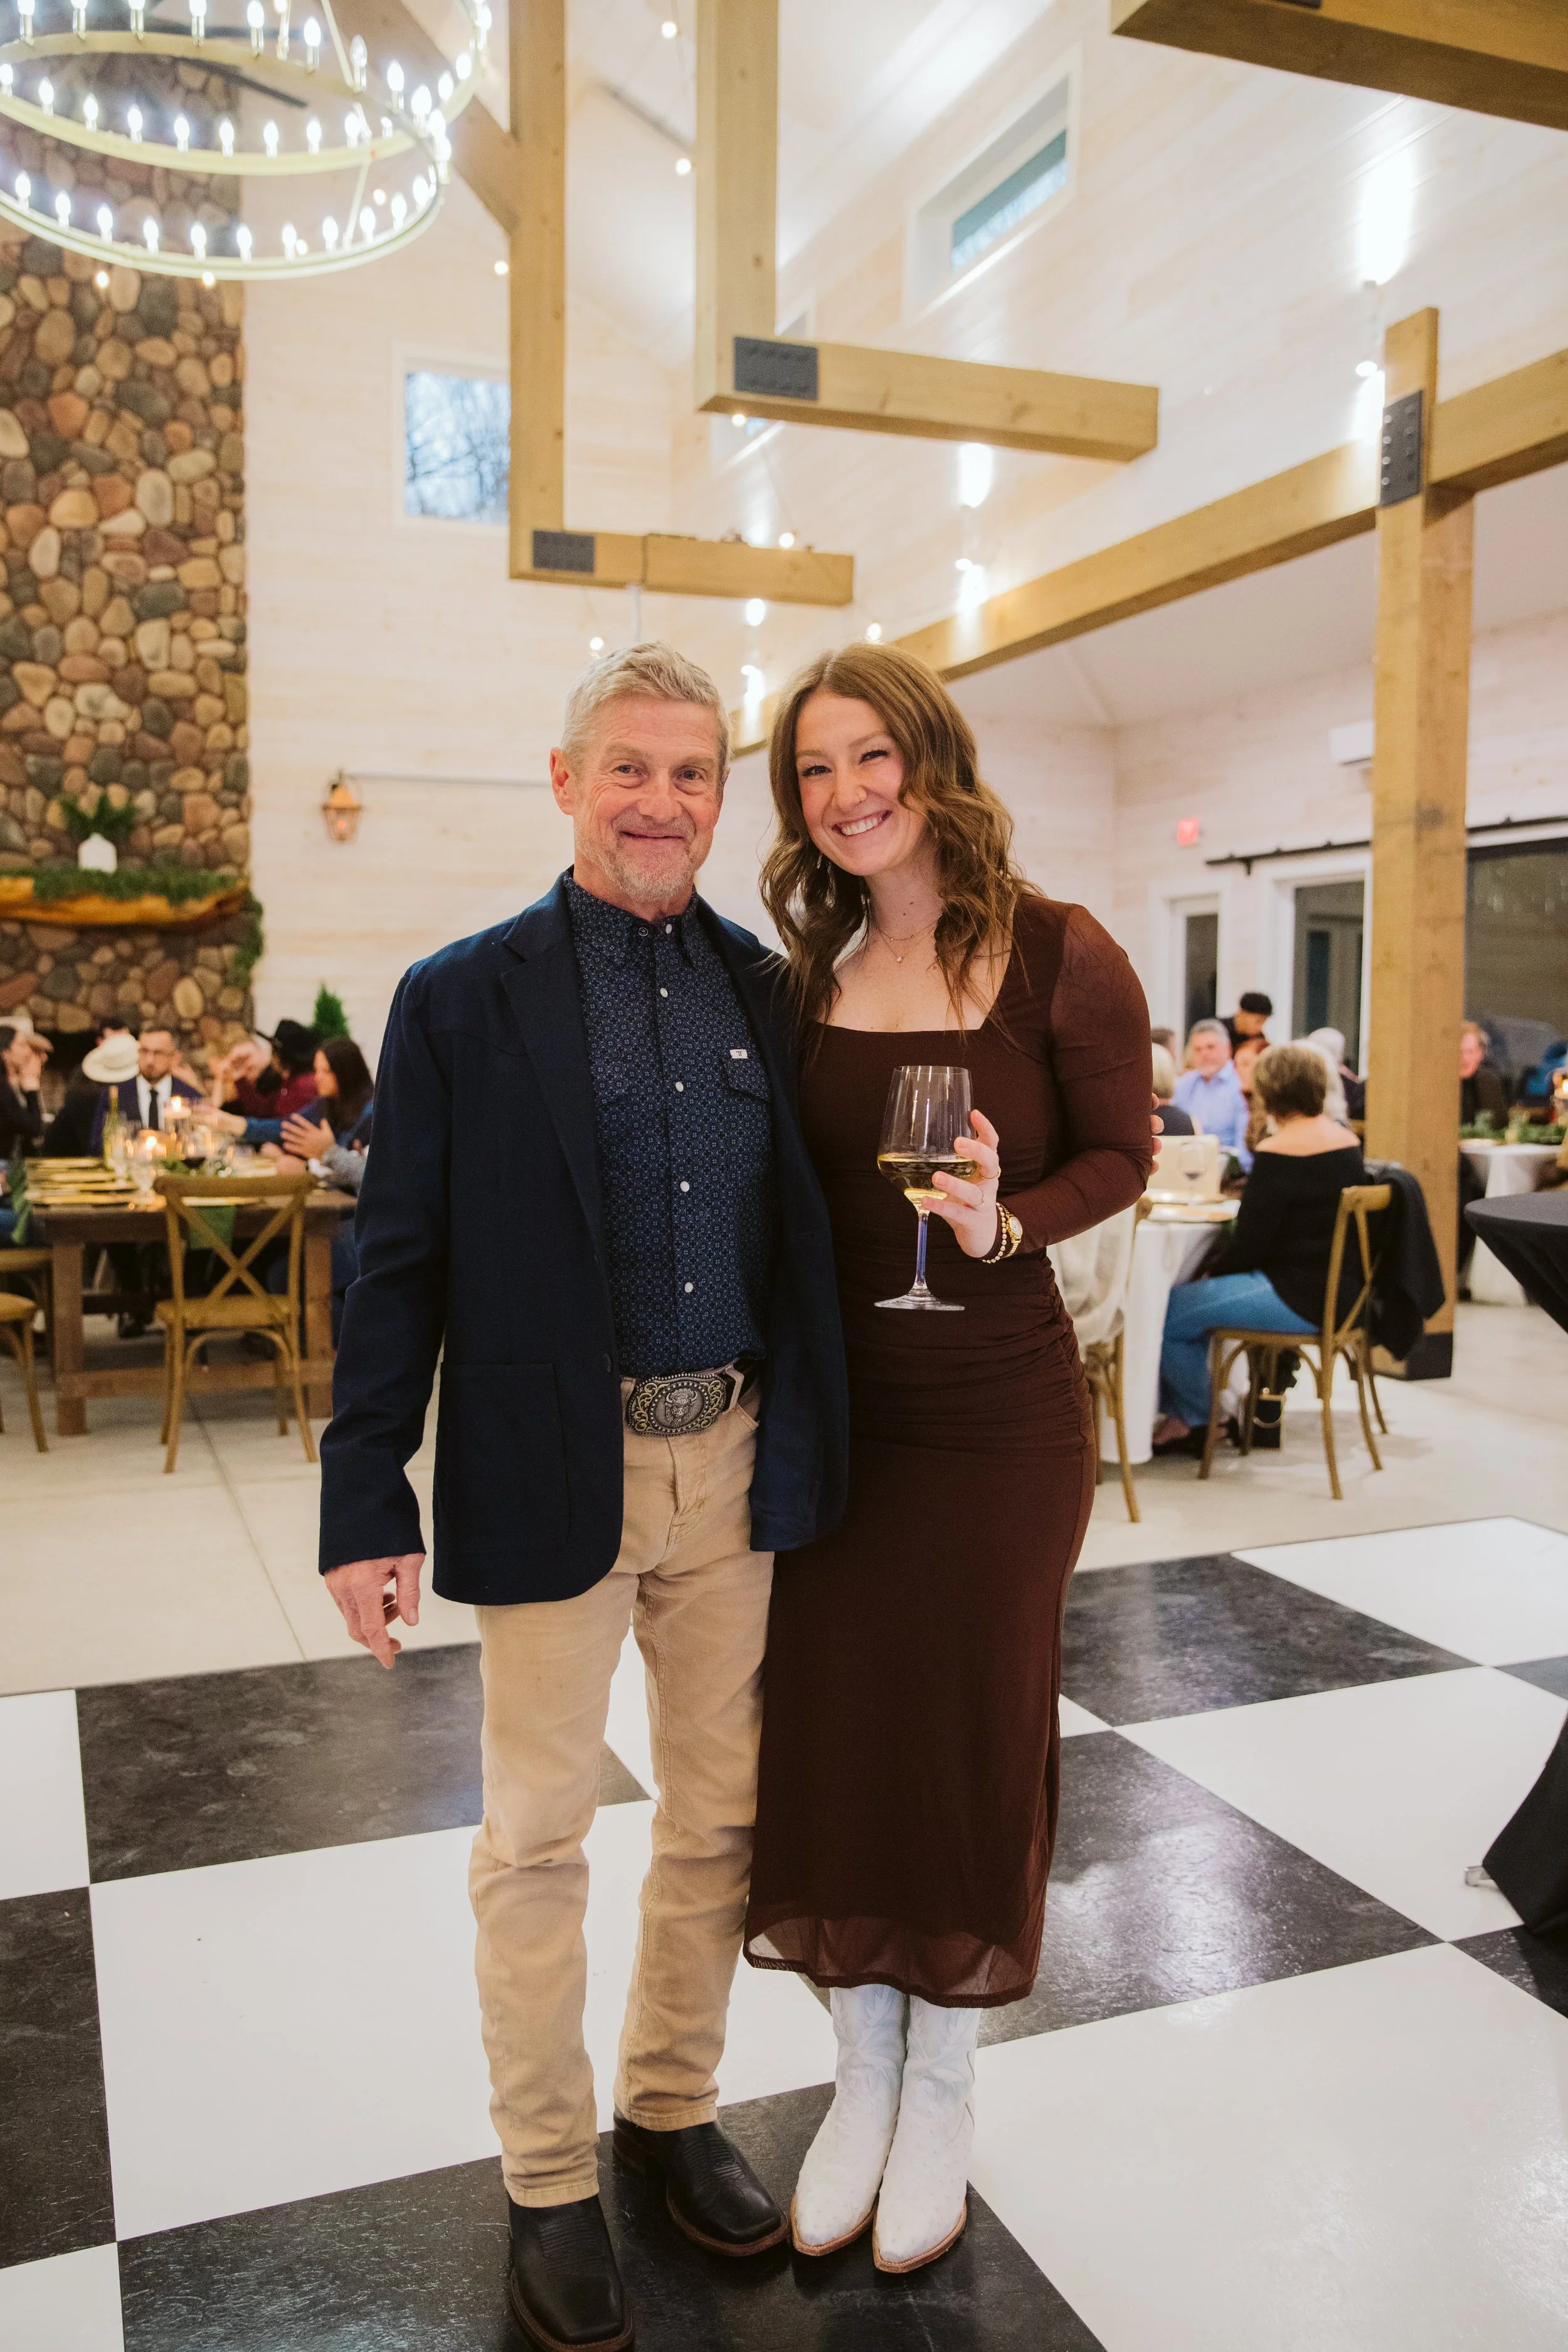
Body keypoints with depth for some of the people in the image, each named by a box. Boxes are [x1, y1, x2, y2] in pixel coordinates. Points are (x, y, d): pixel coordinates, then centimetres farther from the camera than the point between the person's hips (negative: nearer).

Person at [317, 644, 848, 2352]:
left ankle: (672, 2107, 39)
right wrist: (368, 1503, -9)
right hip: (556, 1472, -3)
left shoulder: (764, 989, 6)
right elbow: (398, 1263, -5)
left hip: (734, 1460, 4)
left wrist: (807, 1447, 1)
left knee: (718, 1815, 17)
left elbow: (802, 1231, 9)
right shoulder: (463, 998, -4)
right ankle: (547, 2180, 30)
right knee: (536, 1838, 10)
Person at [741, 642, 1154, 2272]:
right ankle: (863, 2068, 35)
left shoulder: (1060, 957, -9)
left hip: (999, 1414, -3)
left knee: (971, 1728, 10)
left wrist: (1003, 1222, -20)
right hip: (831, 1405, 3)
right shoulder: (806, 970, 2)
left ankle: (941, 2086, 35)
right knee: (830, 1726, 11)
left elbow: (1119, 1158, -2)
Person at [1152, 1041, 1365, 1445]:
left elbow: (1248, 1243, -16)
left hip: (1299, 1298, -11)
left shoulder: (1278, 1153, -18)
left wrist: (1212, 1274, 2)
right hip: (1338, 1289, 11)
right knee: (1192, 1295, 20)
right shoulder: (1346, 1139, 9)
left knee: (1166, 1315, -7)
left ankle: (1200, 1419, 15)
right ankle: (1180, 1411, 24)